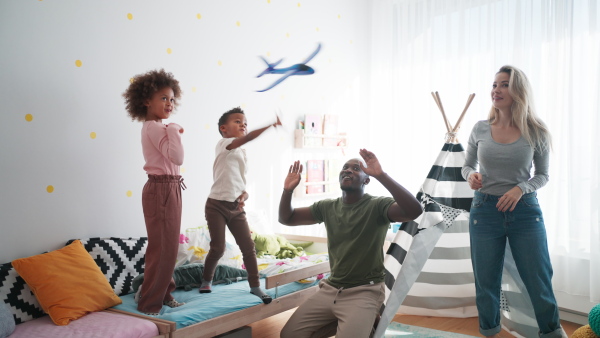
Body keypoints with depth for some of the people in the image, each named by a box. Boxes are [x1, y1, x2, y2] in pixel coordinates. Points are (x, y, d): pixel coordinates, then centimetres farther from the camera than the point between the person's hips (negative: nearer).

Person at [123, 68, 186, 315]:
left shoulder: (154, 127, 16)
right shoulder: (154, 127, -14)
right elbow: (177, 158, -23)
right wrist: (174, 130, -14)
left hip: (169, 189, 10)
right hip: (161, 189, -10)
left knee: (167, 247, 15)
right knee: (163, 248, -3)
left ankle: (163, 294, 26)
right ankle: (149, 302, 9)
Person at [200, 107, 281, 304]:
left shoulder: (242, 153, 17)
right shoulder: (223, 144, -6)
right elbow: (248, 138, -25)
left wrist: (244, 194, -2)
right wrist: (270, 124, -32)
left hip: (236, 207, 7)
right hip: (217, 204, -6)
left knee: (248, 246, 2)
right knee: (218, 248, -2)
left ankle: (255, 286, 12)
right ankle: (206, 280, 23)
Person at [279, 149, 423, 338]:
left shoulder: (377, 206, -11)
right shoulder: (327, 207, 6)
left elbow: (414, 211, -30)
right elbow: (286, 219, 9)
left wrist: (381, 175, -39)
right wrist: (287, 190, -11)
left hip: (365, 291, -5)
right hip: (330, 289, 6)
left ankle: (365, 322, 11)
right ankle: (342, 322, 17)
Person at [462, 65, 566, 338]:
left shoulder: (536, 132, -4)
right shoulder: (480, 129, 0)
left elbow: (542, 175, 4)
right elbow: (467, 165, 10)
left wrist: (521, 188, -15)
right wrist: (471, 175, -12)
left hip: (525, 210, -1)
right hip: (485, 210, 1)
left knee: (539, 280, 7)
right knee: (486, 282, 10)